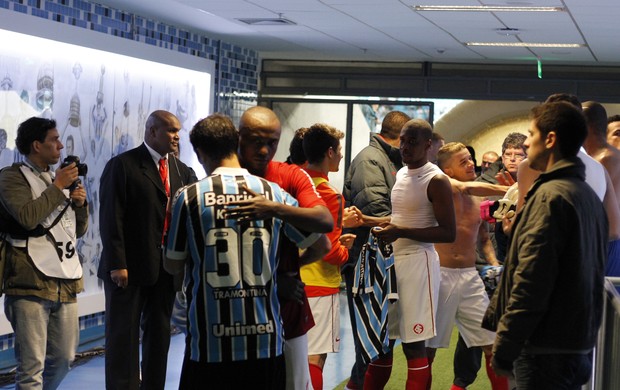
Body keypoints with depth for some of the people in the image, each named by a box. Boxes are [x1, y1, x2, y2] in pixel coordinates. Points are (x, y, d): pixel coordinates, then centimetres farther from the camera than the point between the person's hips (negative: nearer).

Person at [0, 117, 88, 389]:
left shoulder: (58, 179, 20)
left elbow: (78, 230, 24)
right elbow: (27, 218, -19)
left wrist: (80, 203, 5)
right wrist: (58, 187, -10)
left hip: (65, 283, 7)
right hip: (31, 283, -7)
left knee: (64, 358, 13)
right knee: (32, 365, -8)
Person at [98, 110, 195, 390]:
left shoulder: (181, 170, 12)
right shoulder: (123, 165, -5)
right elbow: (111, 218, -10)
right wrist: (117, 264, -15)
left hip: (166, 268, 5)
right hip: (129, 268, -5)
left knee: (159, 335, 10)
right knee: (123, 335, 2)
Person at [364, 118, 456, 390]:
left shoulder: (436, 181, -10)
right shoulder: (399, 175, 14)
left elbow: (449, 233, -15)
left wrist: (400, 232, -20)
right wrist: (384, 226, 7)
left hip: (417, 263, -8)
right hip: (390, 261, 8)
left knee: (414, 344, -4)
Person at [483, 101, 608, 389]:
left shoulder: (550, 195, -15)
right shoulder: (589, 195, 14)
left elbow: (531, 280, -20)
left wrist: (504, 346, -15)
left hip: (546, 348, -9)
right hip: (580, 343, 9)